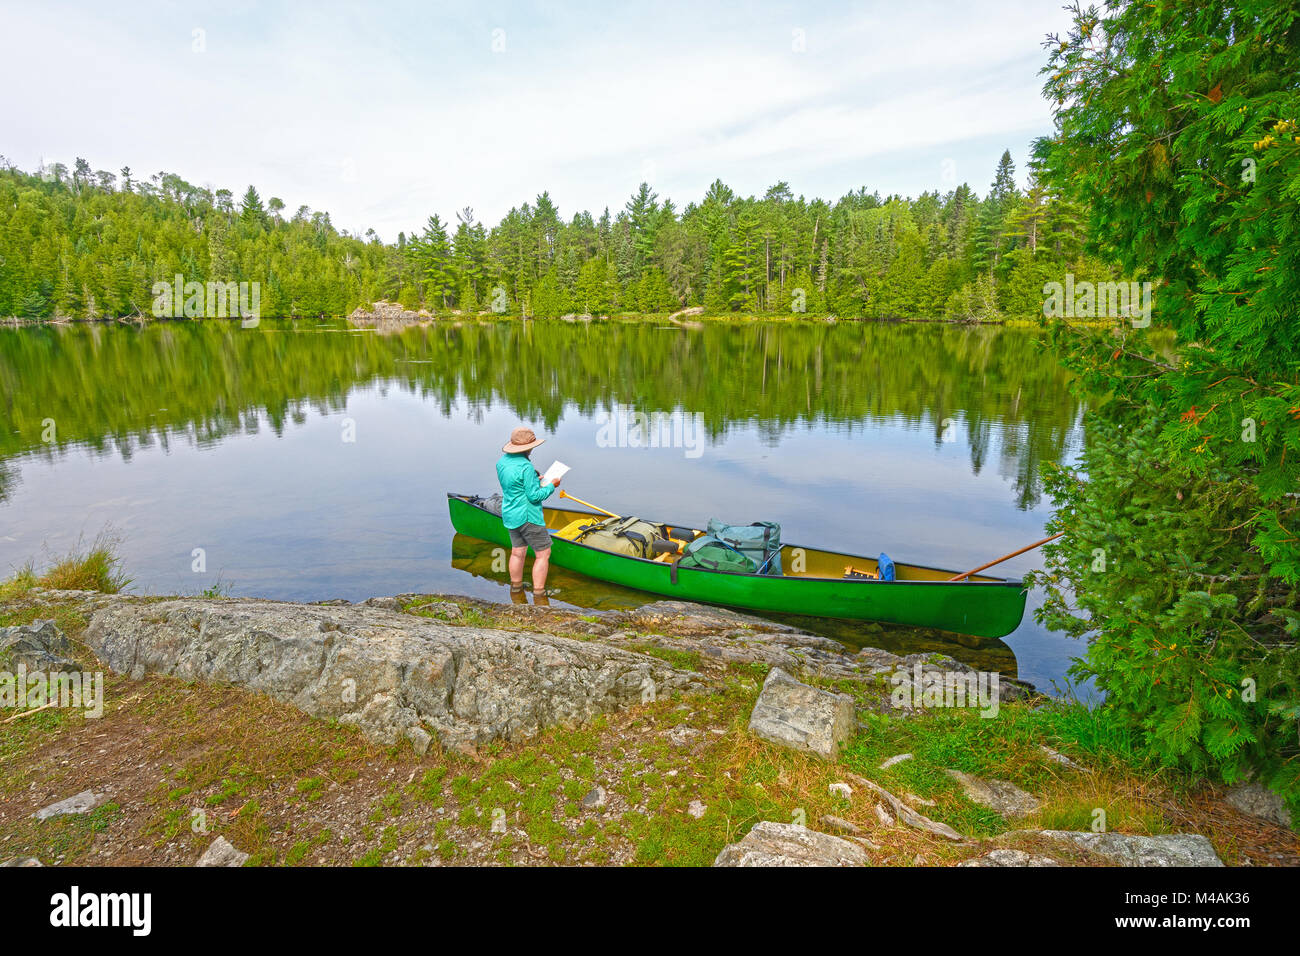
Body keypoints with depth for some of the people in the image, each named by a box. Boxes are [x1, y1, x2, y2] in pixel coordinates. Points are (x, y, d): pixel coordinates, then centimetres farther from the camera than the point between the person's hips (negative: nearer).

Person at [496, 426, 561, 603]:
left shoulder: (501, 462, 4)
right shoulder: (526, 466, -23)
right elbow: (534, 496, -20)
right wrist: (551, 486, -7)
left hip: (509, 514, 9)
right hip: (527, 516, -9)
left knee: (517, 552, 21)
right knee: (543, 553, 1)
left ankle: (516, 589, 33)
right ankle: (538, 595, 3)